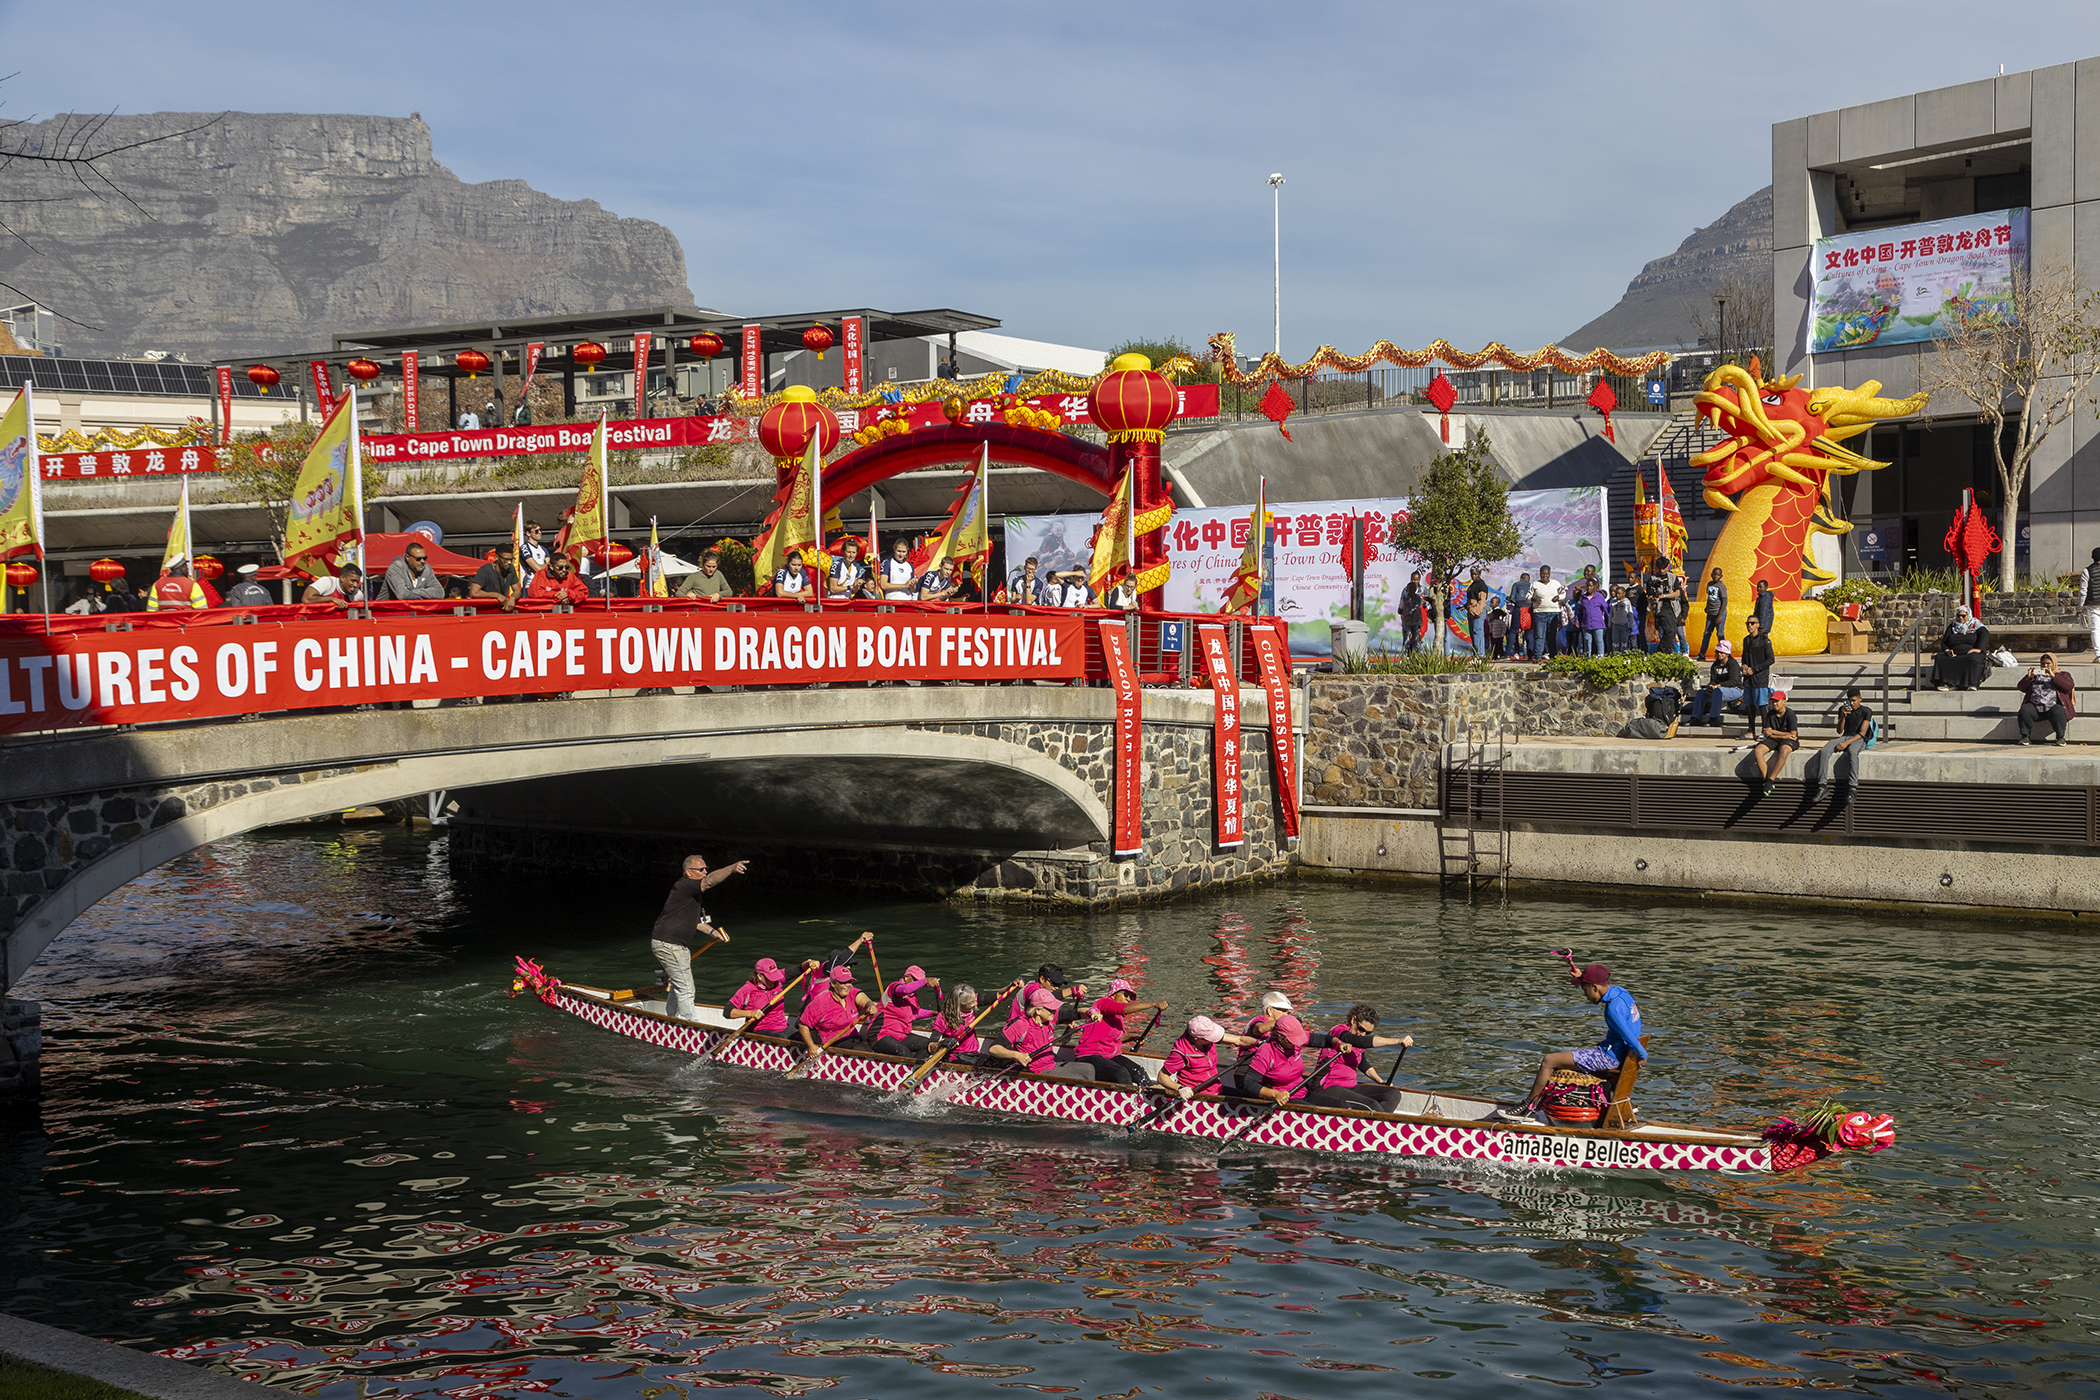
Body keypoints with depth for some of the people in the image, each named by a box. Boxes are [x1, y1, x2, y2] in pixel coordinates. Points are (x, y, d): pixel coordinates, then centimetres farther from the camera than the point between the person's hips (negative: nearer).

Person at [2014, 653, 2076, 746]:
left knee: (2057, 712, -36)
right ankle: (2025, 737, -23)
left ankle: (2060, 737, -26)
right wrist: (2028, 678, -4)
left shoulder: (2063, 674, 17)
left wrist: (2053, 676, -13)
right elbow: (2021, 688, 15)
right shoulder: (2036, 674, 26)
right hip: (2035, 707, 3)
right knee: (2024, 710, -28)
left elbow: (2068, 687, -5)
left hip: (2054, 705, -2)